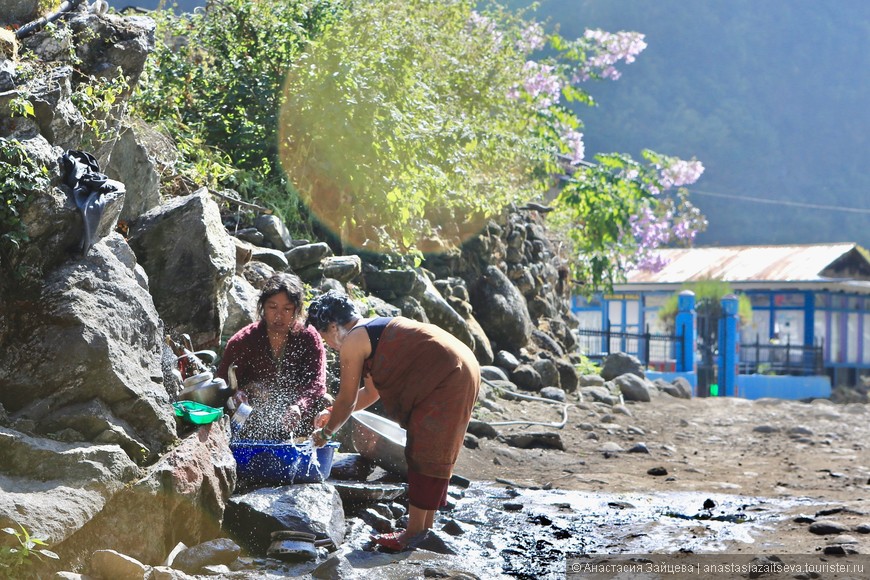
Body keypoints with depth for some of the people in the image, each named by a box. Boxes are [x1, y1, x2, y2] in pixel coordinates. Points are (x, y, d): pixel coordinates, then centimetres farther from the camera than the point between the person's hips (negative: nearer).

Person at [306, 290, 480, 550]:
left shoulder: (353, 341, -8)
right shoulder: (374, 330, 22)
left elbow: (347, 399, -4)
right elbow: (372, 392, 31)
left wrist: (326, 432, 11)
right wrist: (333, 413, 32)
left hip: (446, 379, -10)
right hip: (462, 371, 10)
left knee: (425, 455, -6)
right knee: (431, 454, 14)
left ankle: (415, 534, -5)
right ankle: (425, 528, 19)